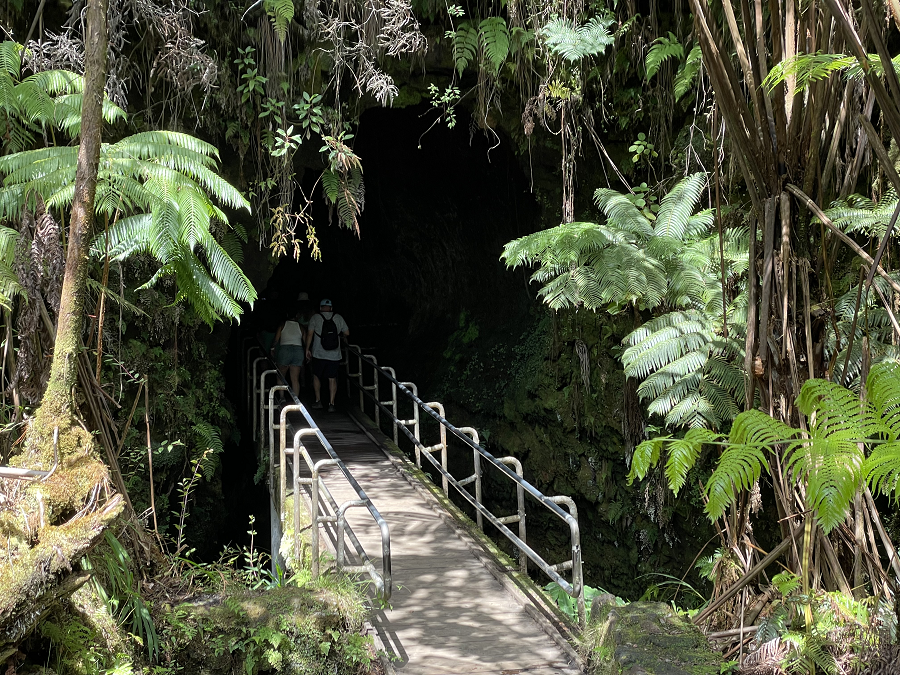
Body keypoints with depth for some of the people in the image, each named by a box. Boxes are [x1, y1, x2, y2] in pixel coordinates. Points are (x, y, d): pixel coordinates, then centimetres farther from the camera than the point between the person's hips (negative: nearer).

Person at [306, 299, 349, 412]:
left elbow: (310, 334, -5)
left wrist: (307, 349, 3)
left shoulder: (315, 318, -3)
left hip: (319, 354, -1)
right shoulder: (338, 318, 1)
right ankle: (331, 403, -2)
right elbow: (347, 333, 5)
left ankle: (318, 400, 16)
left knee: (316, 376, 16)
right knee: (332, 379, 4)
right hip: (334, 355, 1)